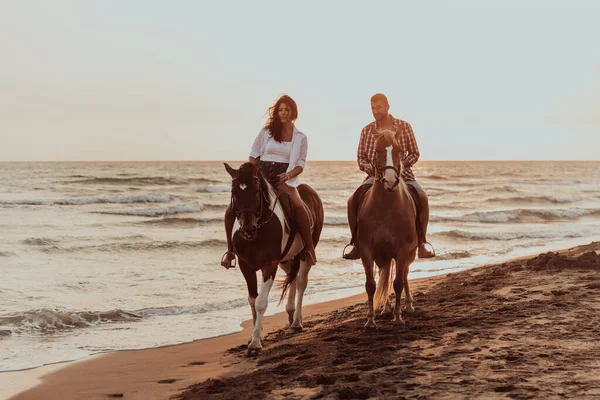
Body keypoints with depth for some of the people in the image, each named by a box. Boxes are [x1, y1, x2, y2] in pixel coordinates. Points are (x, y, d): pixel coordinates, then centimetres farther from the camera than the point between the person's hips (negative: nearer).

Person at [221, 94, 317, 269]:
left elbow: (300, 164, 4)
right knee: (232, 208, -17)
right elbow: (253, 156, 12)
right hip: (262, 174, 2)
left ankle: (309, 248, -24)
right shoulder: (266, 131, 12)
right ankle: (230, 250, 2)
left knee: (298, 205, -35)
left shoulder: (300, 138, 10)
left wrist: (289, 174, -16)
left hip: (285, 177, -2)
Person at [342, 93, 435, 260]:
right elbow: (360, 158, 8)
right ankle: (356, 242, -8)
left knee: (421, 197, -30)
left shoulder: (404, 127, 1)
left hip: (402, 174, -1)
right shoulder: (367, 131, 5)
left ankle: (421, 241, -16)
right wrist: (371, 168, -13)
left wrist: (402, 163, -14)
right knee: (353, 200, -24)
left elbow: (415, 154, 5)